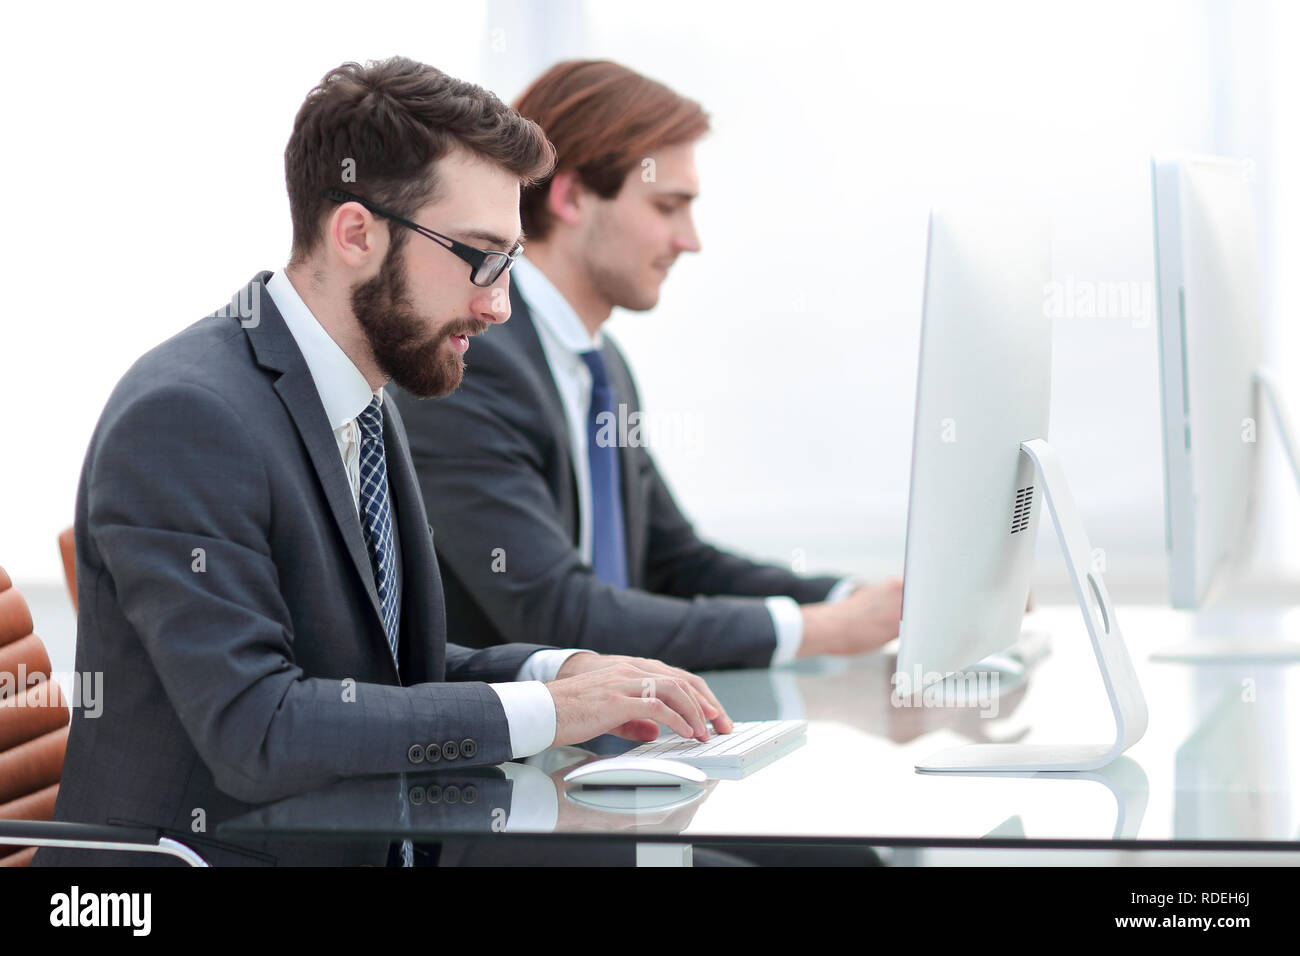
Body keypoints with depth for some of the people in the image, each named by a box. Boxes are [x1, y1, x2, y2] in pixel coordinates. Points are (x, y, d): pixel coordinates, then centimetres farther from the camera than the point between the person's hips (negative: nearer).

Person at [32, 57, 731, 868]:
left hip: (366, 846, 8)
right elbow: (255, 730, -24)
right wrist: (541, 711, -20)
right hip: (203, 848, -8)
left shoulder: (364, 401, 9)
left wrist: (561, 671, -2)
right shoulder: (187, 416, -18)